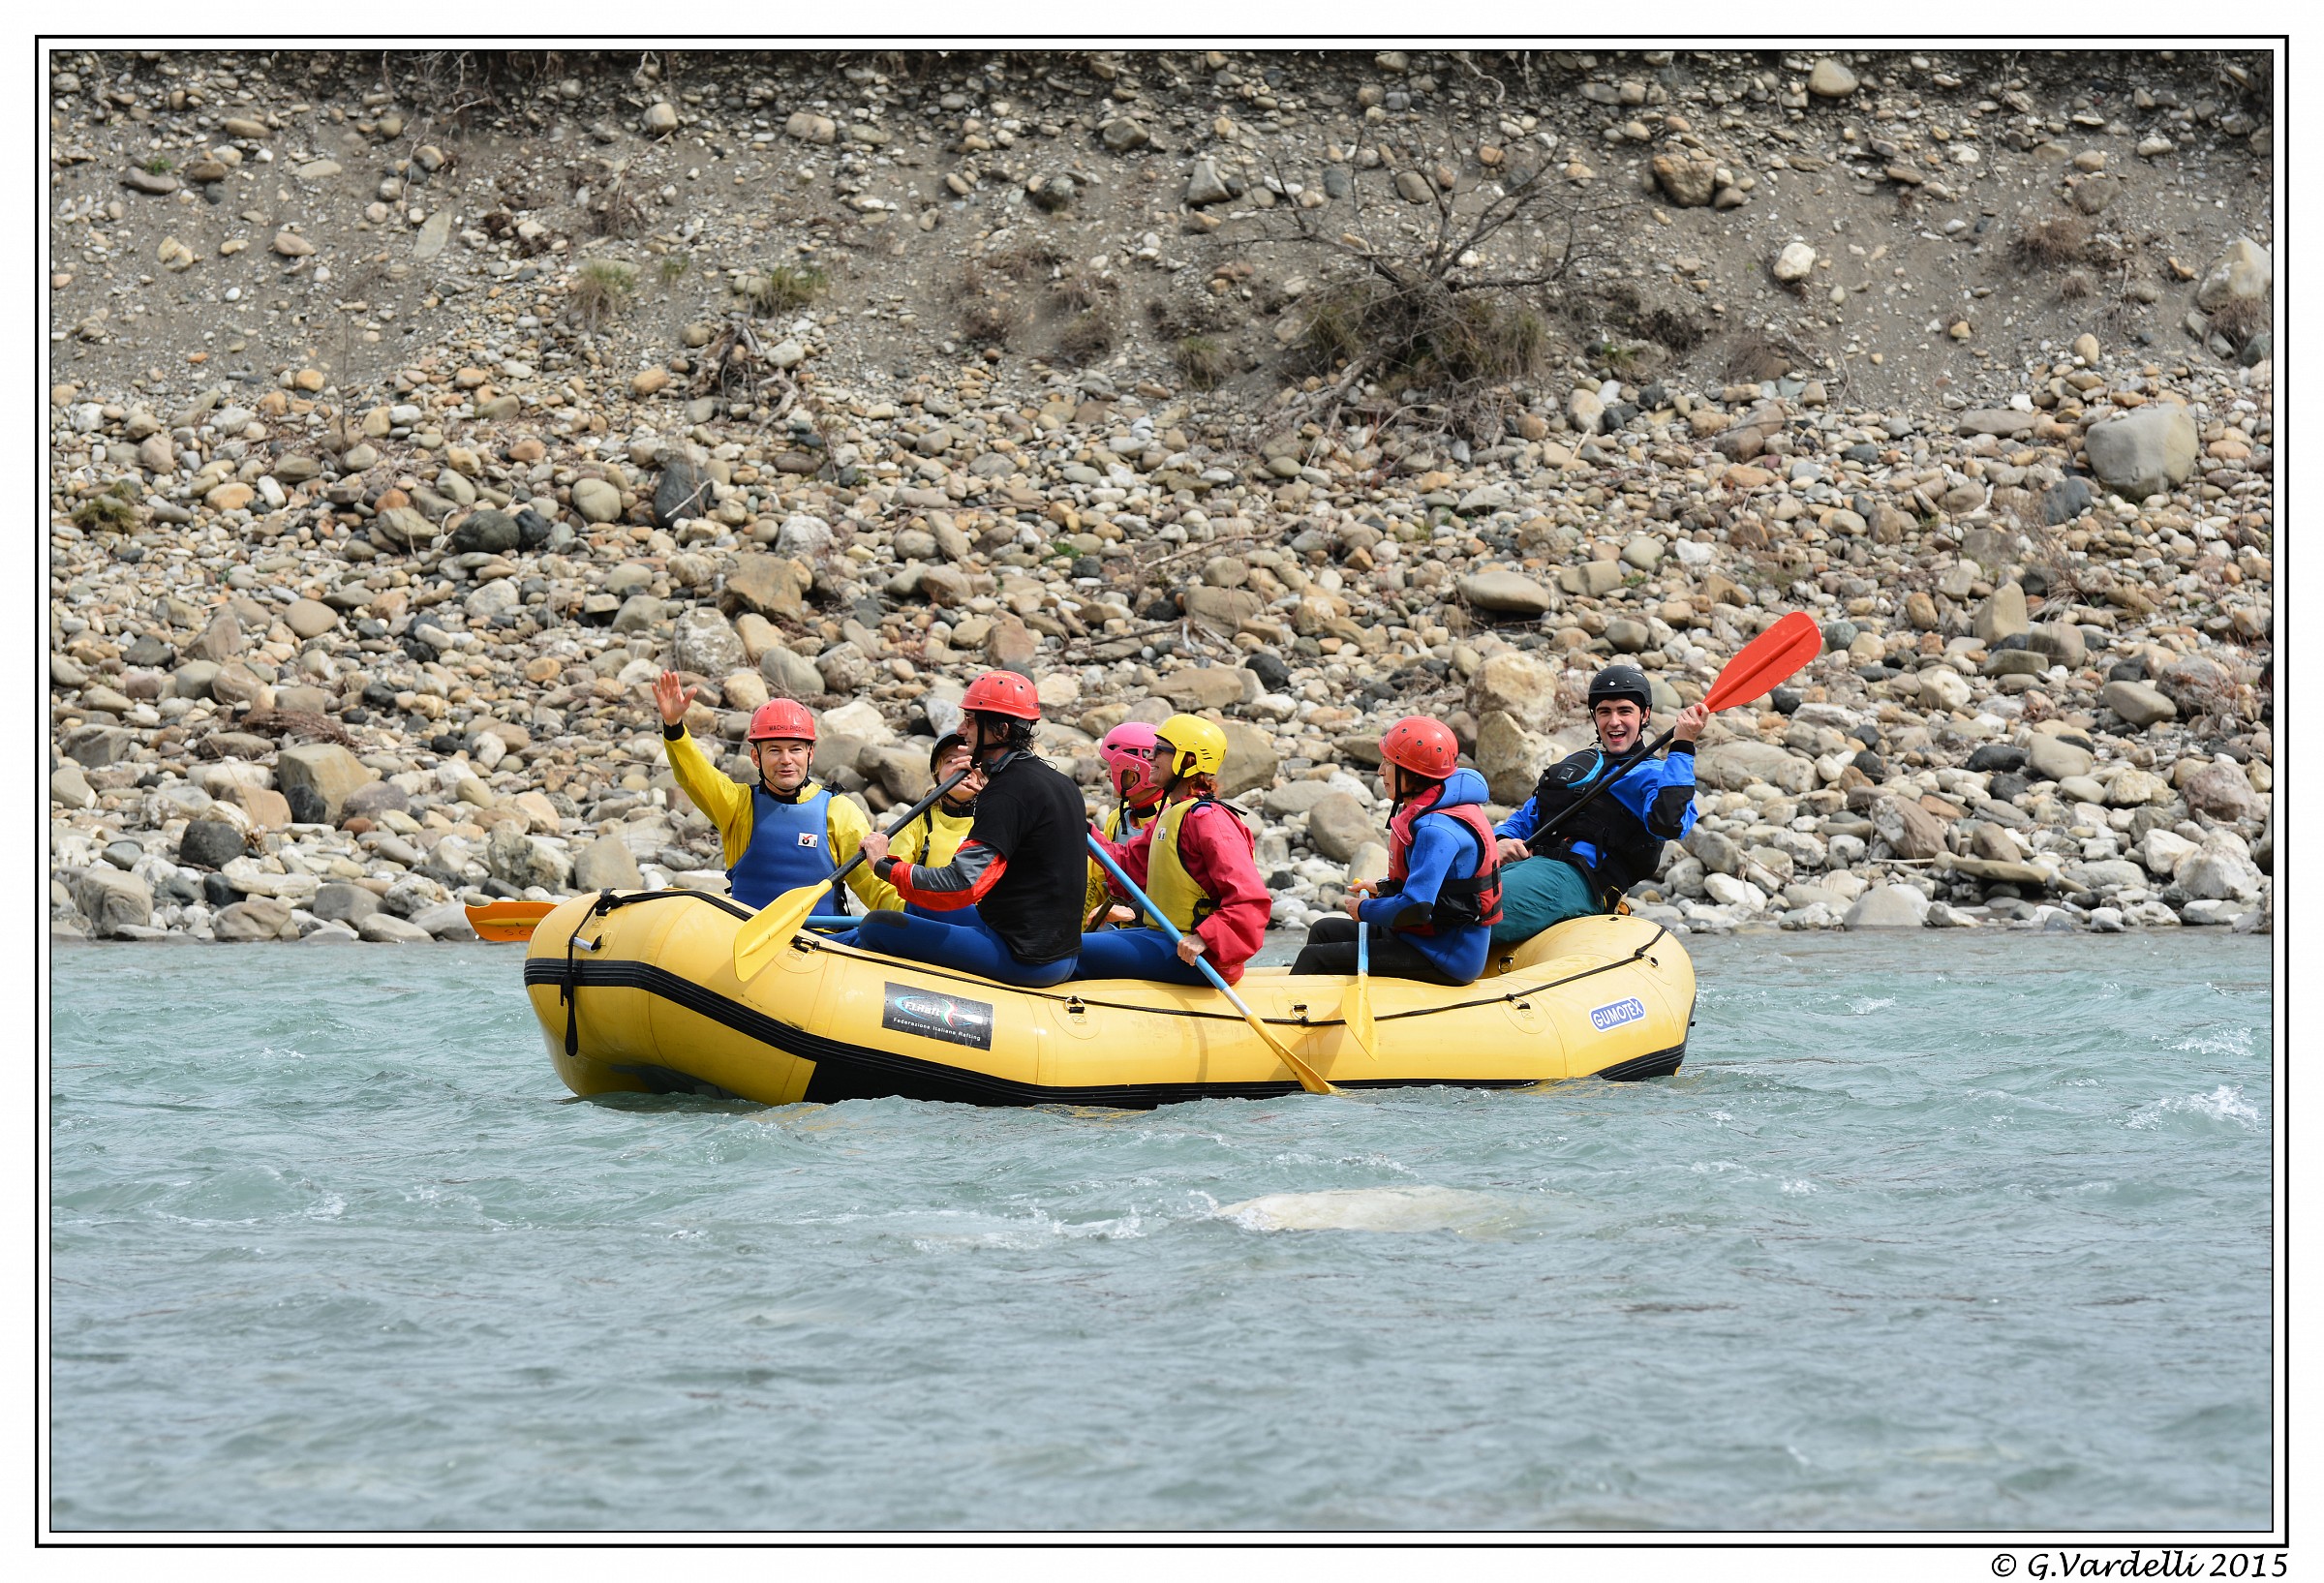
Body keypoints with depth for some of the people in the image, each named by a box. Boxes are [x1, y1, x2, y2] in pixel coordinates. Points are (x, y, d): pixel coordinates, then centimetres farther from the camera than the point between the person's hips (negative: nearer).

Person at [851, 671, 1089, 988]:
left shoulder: (1009, 790, -18)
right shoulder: (1063, 785, 11)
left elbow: (959, 886, -25)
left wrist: (885, 865, -11)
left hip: (1025, 962, -10)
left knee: (876, 928, -8)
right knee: (918, 906, 29)